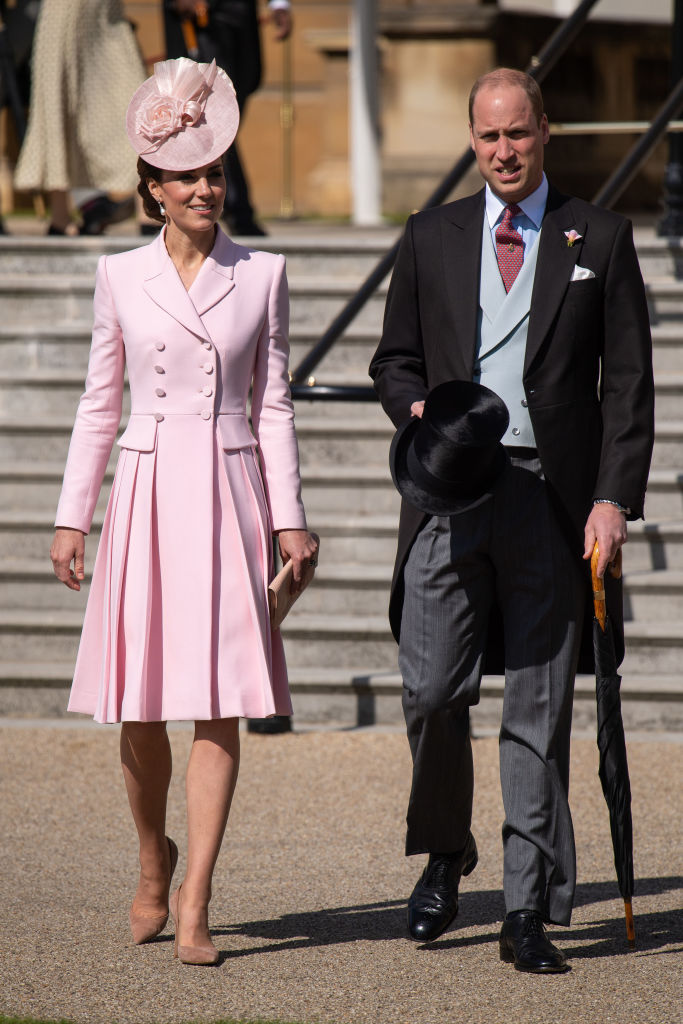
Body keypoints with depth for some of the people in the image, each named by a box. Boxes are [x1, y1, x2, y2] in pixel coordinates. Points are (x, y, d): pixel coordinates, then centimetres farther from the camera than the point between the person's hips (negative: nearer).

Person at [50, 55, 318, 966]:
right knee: (141, 709, 2)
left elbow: (273, 405, 6)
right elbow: (100, 404, 10)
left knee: (220, 708, -7)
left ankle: (194, 908, -5)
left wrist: (290, 519, 1)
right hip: (147, 492, 1)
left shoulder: (261, 275, 5)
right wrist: (73, 515, 5)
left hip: (230, 494, 0)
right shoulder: (120, 277, 5)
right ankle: (154, 858, 29)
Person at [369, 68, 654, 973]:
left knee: (540, 713, 0)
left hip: (553, 499, -1)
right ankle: (444, 857, 18)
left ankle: (529, 913, 4)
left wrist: (615, 498, -7)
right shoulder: (431, 239, 11)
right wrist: (419, 407, -7)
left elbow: (628, 382, 3)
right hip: (452, 494, 1)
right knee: (432, 692, -8)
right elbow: (395, 358, 16)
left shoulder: (600, 239, 6)